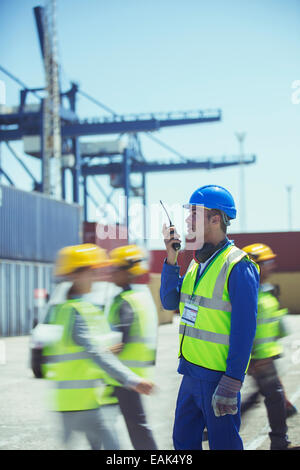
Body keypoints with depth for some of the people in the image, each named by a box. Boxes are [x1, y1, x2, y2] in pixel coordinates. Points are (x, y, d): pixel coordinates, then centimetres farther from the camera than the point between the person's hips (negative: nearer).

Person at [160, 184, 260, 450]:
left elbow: (244, 329, -17)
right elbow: (170, 302, 10)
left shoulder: (238, 266, -14)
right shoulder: (198, 262, 12)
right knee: (183, 440, 15)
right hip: (191, 371, 8)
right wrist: (171, 258, -1)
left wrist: (231, 383, -21)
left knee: (223, 444, 2)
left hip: (218, 376, -8)